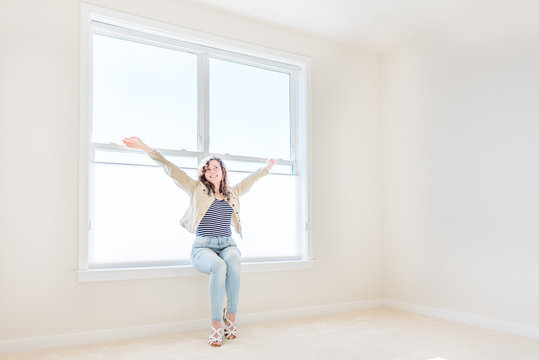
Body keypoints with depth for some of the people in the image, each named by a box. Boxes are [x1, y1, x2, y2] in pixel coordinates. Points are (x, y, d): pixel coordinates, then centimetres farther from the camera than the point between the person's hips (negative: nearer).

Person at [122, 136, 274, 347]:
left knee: (233, 262, -35)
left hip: (228, 245, 3)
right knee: (219, 266, -37)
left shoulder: (232, 193, 18)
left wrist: (267, 168, 45)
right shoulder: (197, 189, 8)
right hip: (203, 247, -3)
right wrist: (146, 149, -4)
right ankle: (216, 325, -29)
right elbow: (171, 170, 2)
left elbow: (251, 179, 34)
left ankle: (231, 315, -24)